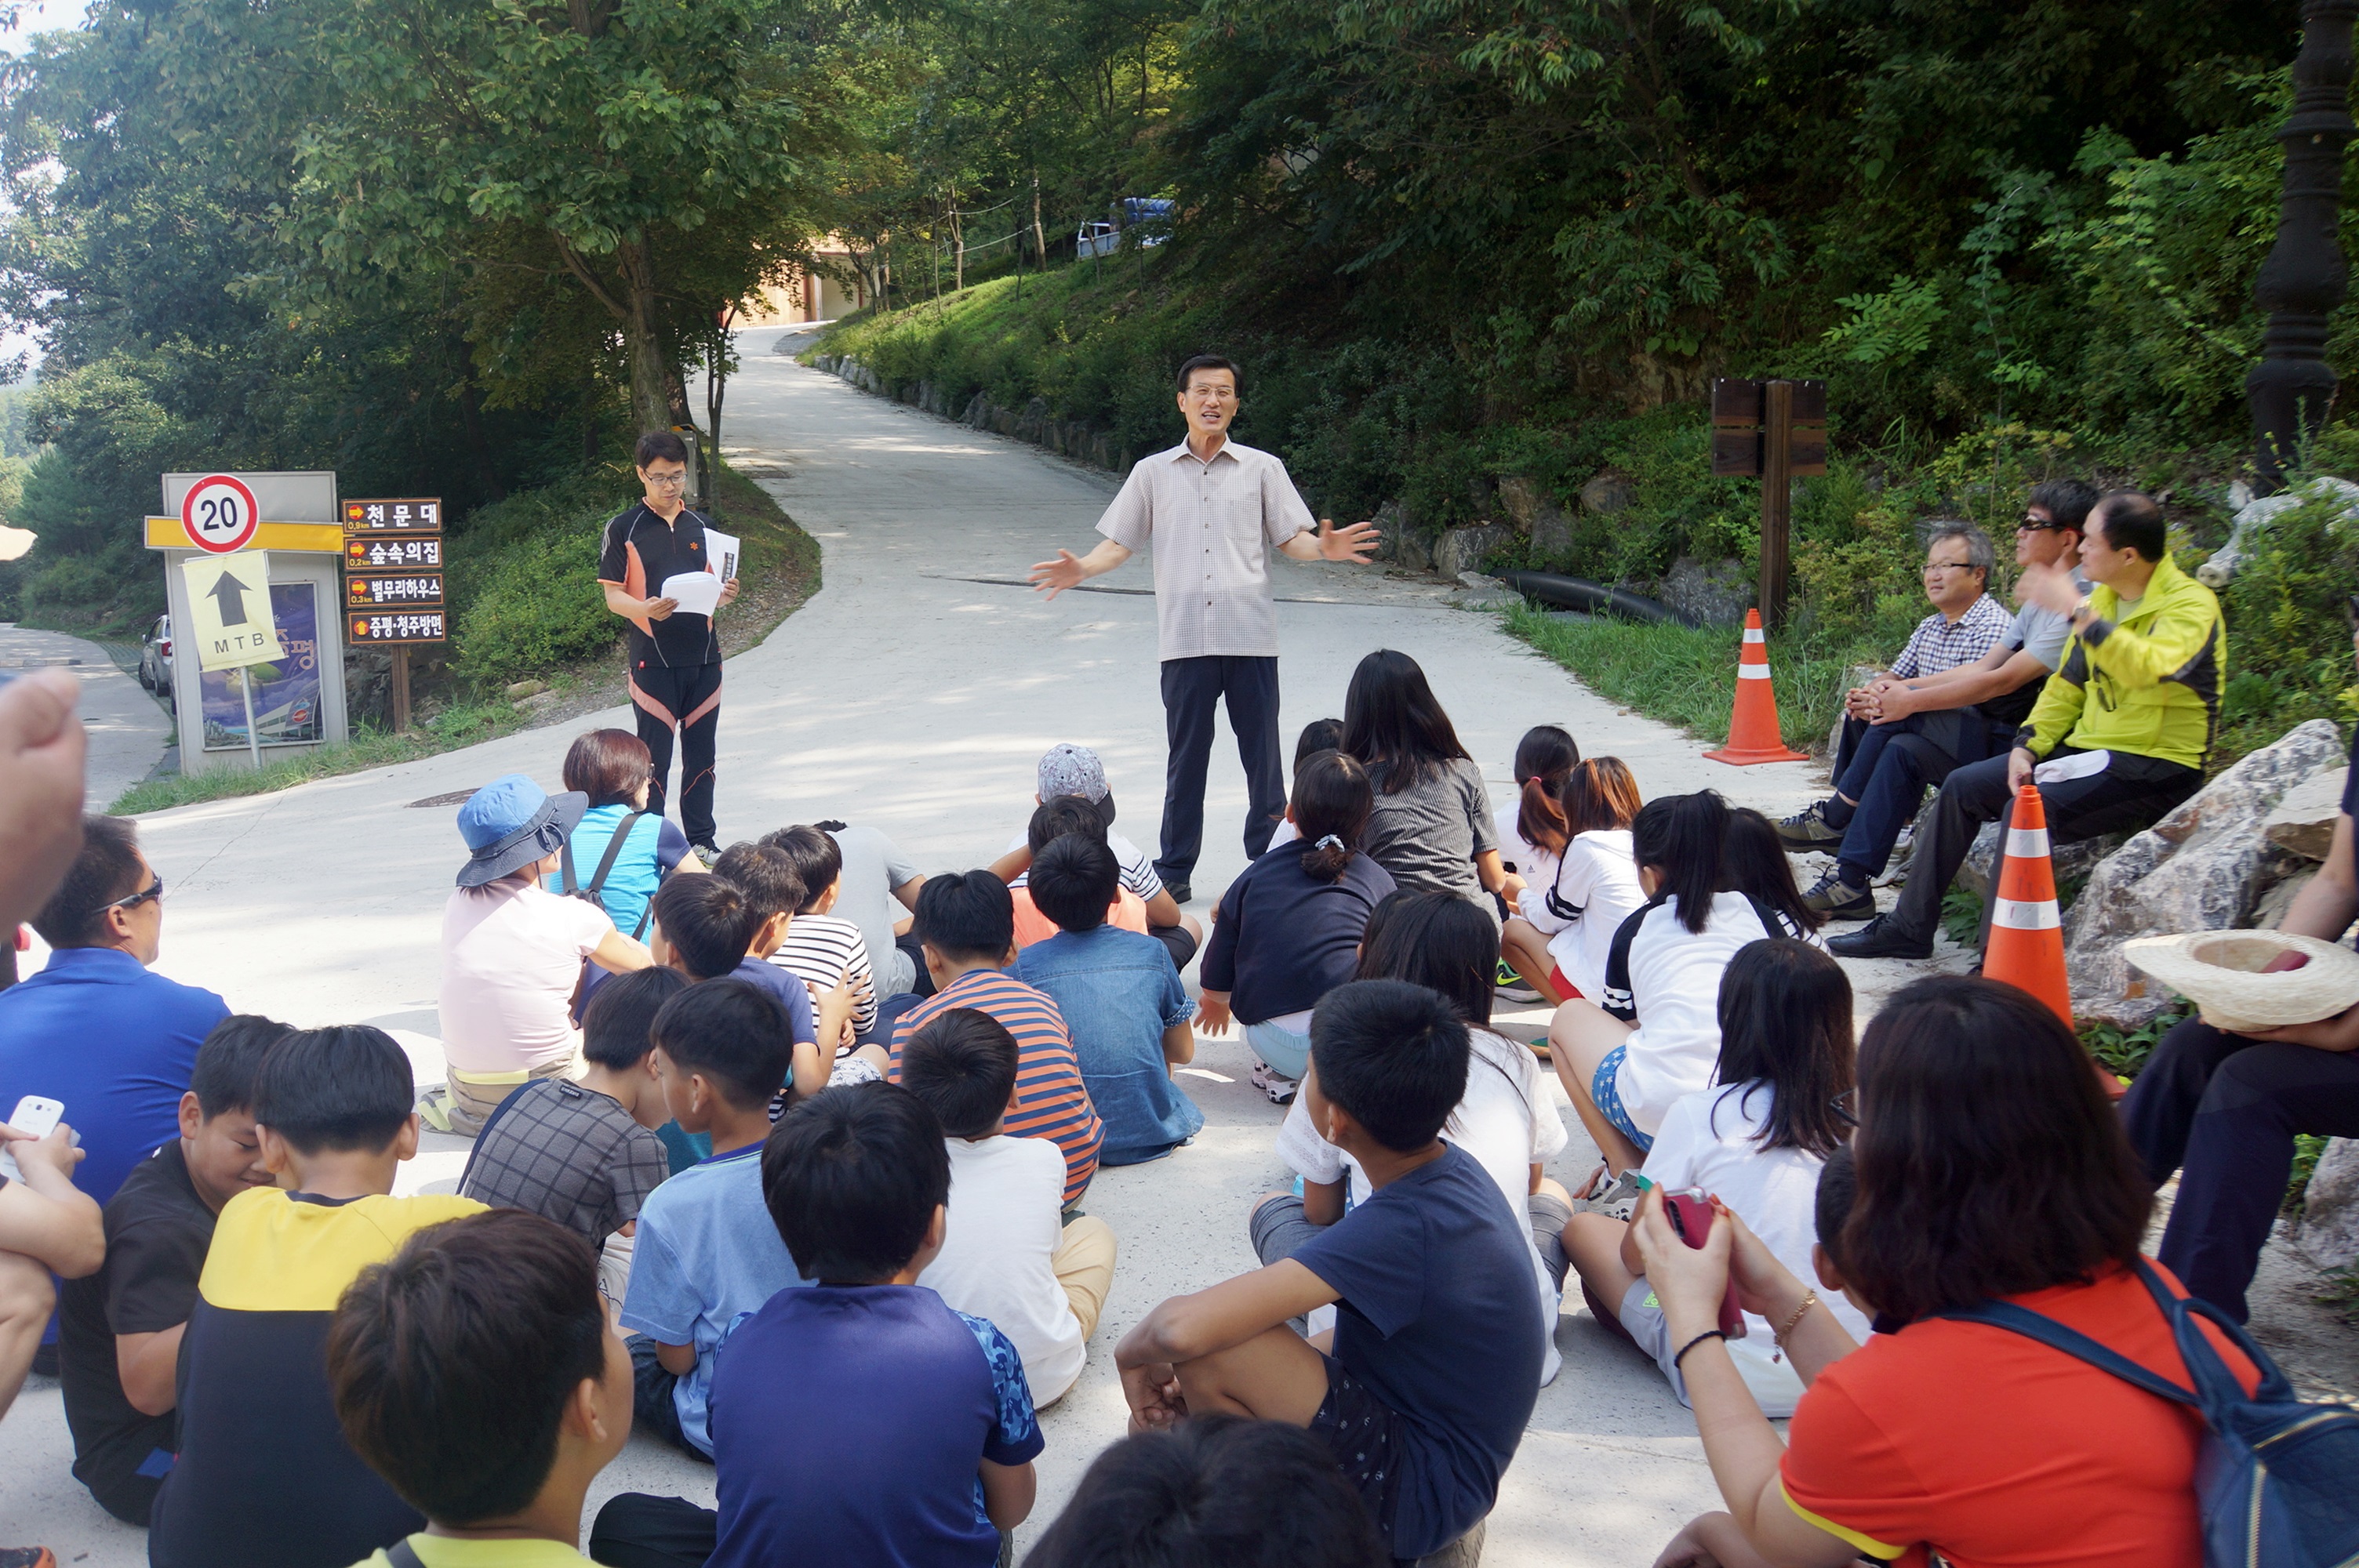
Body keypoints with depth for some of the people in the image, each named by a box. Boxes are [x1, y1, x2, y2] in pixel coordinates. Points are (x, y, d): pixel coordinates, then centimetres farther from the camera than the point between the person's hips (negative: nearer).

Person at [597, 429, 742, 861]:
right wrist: (644, 609, -24)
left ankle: (702, 840, 19)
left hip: (703, 656, 4)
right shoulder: (623, 529, -2)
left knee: (702, 754, 9)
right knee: (654, 759, -1)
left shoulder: (700, 526, 12)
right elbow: (613, 596, -4)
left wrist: (724, 596, -6)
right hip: (653, 659, -4)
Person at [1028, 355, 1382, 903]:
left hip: (1250, 636, 0)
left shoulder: (1263, 468, 11)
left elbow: (1291, 538, 8)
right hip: (1185, 638, 1)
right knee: (1186, 756, 4)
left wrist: (1325, 547, -12)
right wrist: (1082, 568, -5)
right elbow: (1120, 543, 13)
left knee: (1262, 755, 2)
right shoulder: (1153, 472, 13)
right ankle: (1174, 871, 13)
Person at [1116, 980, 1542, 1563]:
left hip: (1415, 1490, -9)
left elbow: (1181, 1328, -39)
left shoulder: (1401, 1226, -30)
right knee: (1167, 1420, 13)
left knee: (1207, 1350, -24)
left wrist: (1133, 1350, -16)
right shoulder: (1454, 1169, -3)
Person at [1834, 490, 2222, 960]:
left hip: (2156, 767, -9)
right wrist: (2026, 748, 0)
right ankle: (1908, 926, 12)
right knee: (1962, 787, 5)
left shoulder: (2191, 604, -16)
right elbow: (2066, 686, 14)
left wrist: (2076, 610, -38)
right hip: (2091, 748, 9)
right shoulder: (2102, 599, 10)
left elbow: (2145, 668, -37)